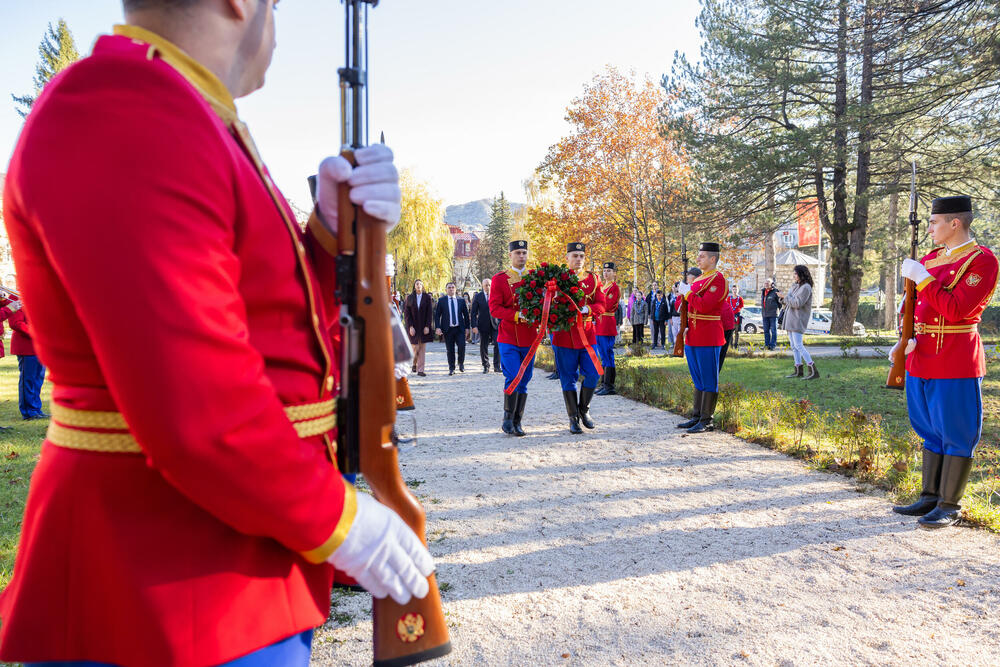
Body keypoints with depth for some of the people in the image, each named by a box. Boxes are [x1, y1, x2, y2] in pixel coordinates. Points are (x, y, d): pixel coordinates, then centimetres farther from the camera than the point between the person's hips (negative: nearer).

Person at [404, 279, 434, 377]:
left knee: (422, 349, -1)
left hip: (424, 327, 0)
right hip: (413, 327, 0)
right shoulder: (409, 297, 2)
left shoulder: (427, 297, 1)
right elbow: (407, 313, 0)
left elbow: (430, 313, -1)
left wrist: (427, 326, -9)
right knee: (415, 348, 1)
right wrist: (410, 327, -9)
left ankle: (420, 370, 3)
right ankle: (414, 364, 29)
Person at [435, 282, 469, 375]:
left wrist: (467, 327, 7)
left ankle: (461, 363, 14)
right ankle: (451, 368, 13)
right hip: (448, 329, 0)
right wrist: (438, 327, -8)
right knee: (450, 350, 2)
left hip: (460, 329, 1)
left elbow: (466, 314, 12)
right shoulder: (441, 300, 4)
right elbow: (437, 315, 3)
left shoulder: (461, 300, 7)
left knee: (462, 346, -11)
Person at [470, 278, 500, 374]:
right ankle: (486, 366, 18)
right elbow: (473, 313, 1)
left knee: (498, 344, -9)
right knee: (483, 346, 5)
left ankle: (496, 366, -1)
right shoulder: (478, 296, 2)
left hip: (495, 324, 0)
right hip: (483, 325, 0)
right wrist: (474, 326, -8)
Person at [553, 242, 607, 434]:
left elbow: (601, 305, 1)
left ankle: (584, 409, 21)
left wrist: (587, 309, -19)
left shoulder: (593, 279, 9)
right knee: (568, 379, 2)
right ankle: (573, 418, 13)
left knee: (593, 373, -2)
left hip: (587, 333, 2)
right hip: (564, 335, -2)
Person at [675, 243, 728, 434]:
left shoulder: (717, 279, -12)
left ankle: (707, 421, 3)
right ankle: (697, 417, 22)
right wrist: (687, 327, 11)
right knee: (698, 380, 14)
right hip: (694, 337, 9)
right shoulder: (700, 278, 16)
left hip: (708, 338, -9)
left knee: (709, 380, -3)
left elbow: (704, 305, -24)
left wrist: (687, 292, -13)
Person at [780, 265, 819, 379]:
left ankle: (813, 371, -12)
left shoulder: (806, 288, -13)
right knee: (793, 346, 9)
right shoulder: (795, 286, 15)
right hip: (790, 320, 9)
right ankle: (798, 370, 15)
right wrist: (784, 299, -3)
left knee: (798, 345, -14)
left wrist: (786, 297, -9)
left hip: (798, 320, -9)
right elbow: (788, 300, 19)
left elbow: (798, 303, -20)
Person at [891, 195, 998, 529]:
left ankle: (950, 505, 12)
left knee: (956, 435, 2)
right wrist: (907, 339, 2)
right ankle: (930, 497, 25)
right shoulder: (931, 258, 12)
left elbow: (955, 310, -20)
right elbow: (914, 305, 17)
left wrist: (922, 278, -17)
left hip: (956, 363, -8)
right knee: (931, 432, 15)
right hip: (922, 361, 8)